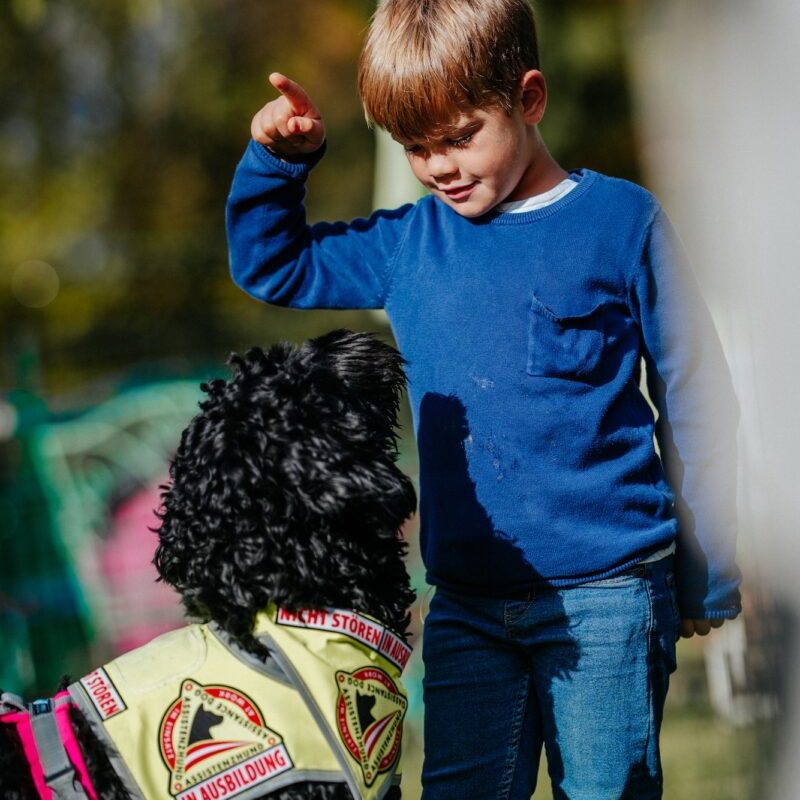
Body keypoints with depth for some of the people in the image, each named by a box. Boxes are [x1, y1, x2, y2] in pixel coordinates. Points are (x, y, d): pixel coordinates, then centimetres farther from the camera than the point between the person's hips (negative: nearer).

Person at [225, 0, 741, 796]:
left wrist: (708, 584, 5)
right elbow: (270, 266, 23)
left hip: (606, 593, -4)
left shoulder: (620, 222, -2)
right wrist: (275, 161, 4)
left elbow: (694, 403, 2)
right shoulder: (407, 245, 10)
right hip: (467, 604, 4)